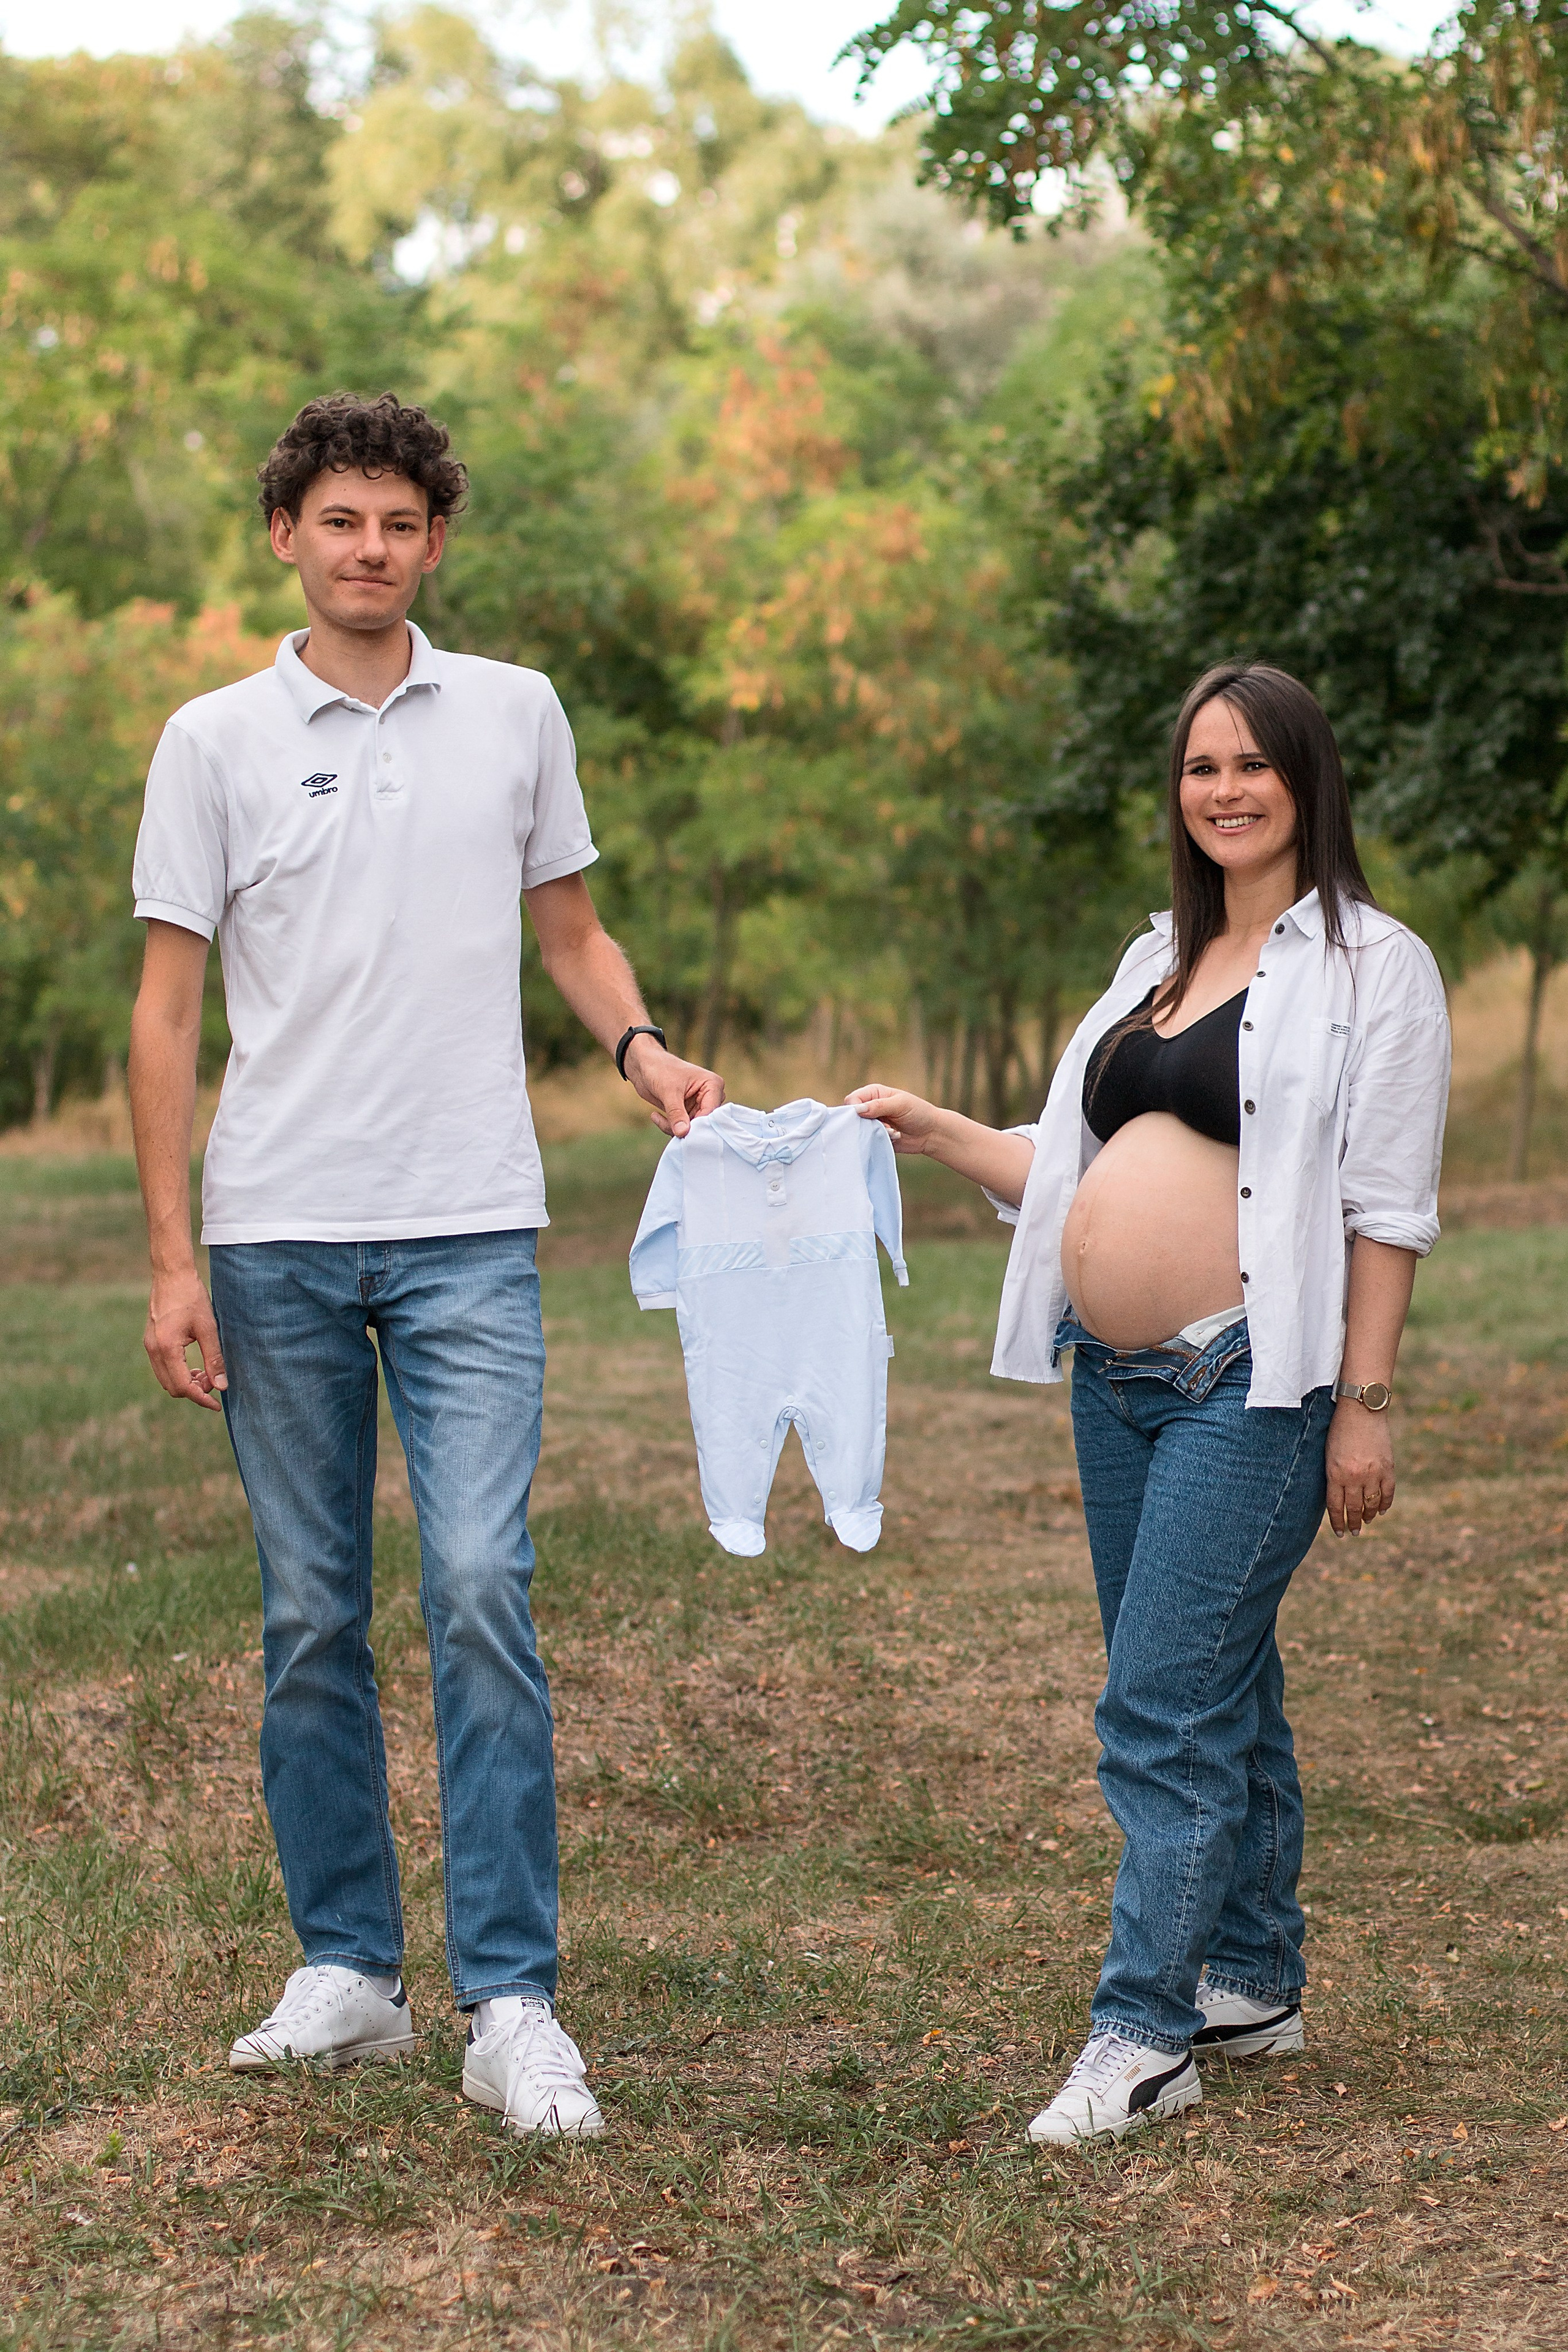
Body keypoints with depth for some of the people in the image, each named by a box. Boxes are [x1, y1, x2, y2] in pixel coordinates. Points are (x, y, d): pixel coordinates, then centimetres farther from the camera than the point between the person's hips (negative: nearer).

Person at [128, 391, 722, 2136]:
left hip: (468, 1229, 0)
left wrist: (640, 1047, -3)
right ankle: (345, 1969, 18)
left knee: (480, 1589, -11)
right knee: (309, 1616, 6)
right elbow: (168, 1010, 4)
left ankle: (510, 2005, -7)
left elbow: (569, 931, 19)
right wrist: (172, 1256, -2)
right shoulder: (216, 741, 5)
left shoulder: (515, 715, 9)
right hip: (276, 1237, 1)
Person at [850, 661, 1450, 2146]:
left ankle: (1143, 2035, -5)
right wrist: (932, 1131, 9)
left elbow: (1387, 1207, -8)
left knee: (1165, 1707, -11)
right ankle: (1252, 1986, 26)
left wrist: (1365, 1401, -13)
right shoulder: (1158, 961, 18)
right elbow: (1079, 1174, 20)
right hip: (1120, 1380, 7)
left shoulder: (1368, 963, -3)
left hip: (1254, 1382, -7)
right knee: (1217, 1693, 14)